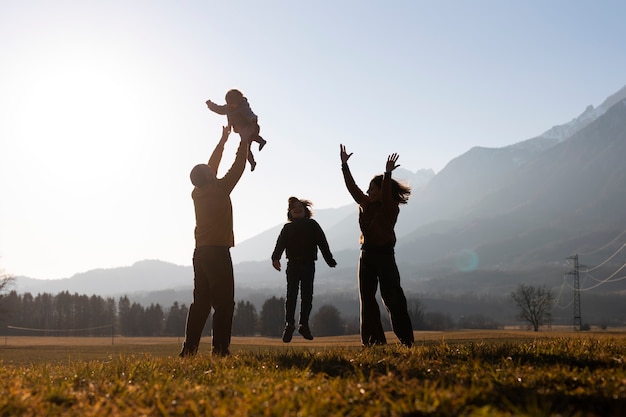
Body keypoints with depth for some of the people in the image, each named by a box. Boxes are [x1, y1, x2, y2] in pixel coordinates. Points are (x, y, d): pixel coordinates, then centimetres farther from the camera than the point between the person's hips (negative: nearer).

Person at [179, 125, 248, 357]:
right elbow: (238, 167, 1)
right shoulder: (219, 189, -7)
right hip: (218, 252, -7)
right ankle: (220, 349, -13)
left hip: (200, 253, 8)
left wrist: (223, 141, 31)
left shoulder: (197, 193, 11)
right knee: (224, 303, -7)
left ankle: (189, 349, 5)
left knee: (200, 302, 9)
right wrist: (244, 142, 14)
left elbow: (211, 167, 24)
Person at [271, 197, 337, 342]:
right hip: (293, 265, 0)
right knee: (291, 295, -7)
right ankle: (289, 324, -4)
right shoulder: (287, 228, 11)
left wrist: (330, 260, -2)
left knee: (307, 296, 2)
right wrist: (275, 258, -21)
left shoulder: (312, 225, 11)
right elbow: (280, 244, -3)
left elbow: (322, 243, 6)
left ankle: (304, 325, 11)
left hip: (309, 265, 1)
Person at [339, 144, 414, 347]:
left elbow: (386, 195, -25)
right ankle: (375, 338, 9)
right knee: (367, 297, 5)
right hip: (367, 254, 7)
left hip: (384, 254, -7)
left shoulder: (391, 208, -6)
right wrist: (344, 165, 8)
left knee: (392, 296, -9)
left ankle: (406, 338, -5)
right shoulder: (365, 204, 11)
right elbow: (352, 187, 11)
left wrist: (387, 174, -36)